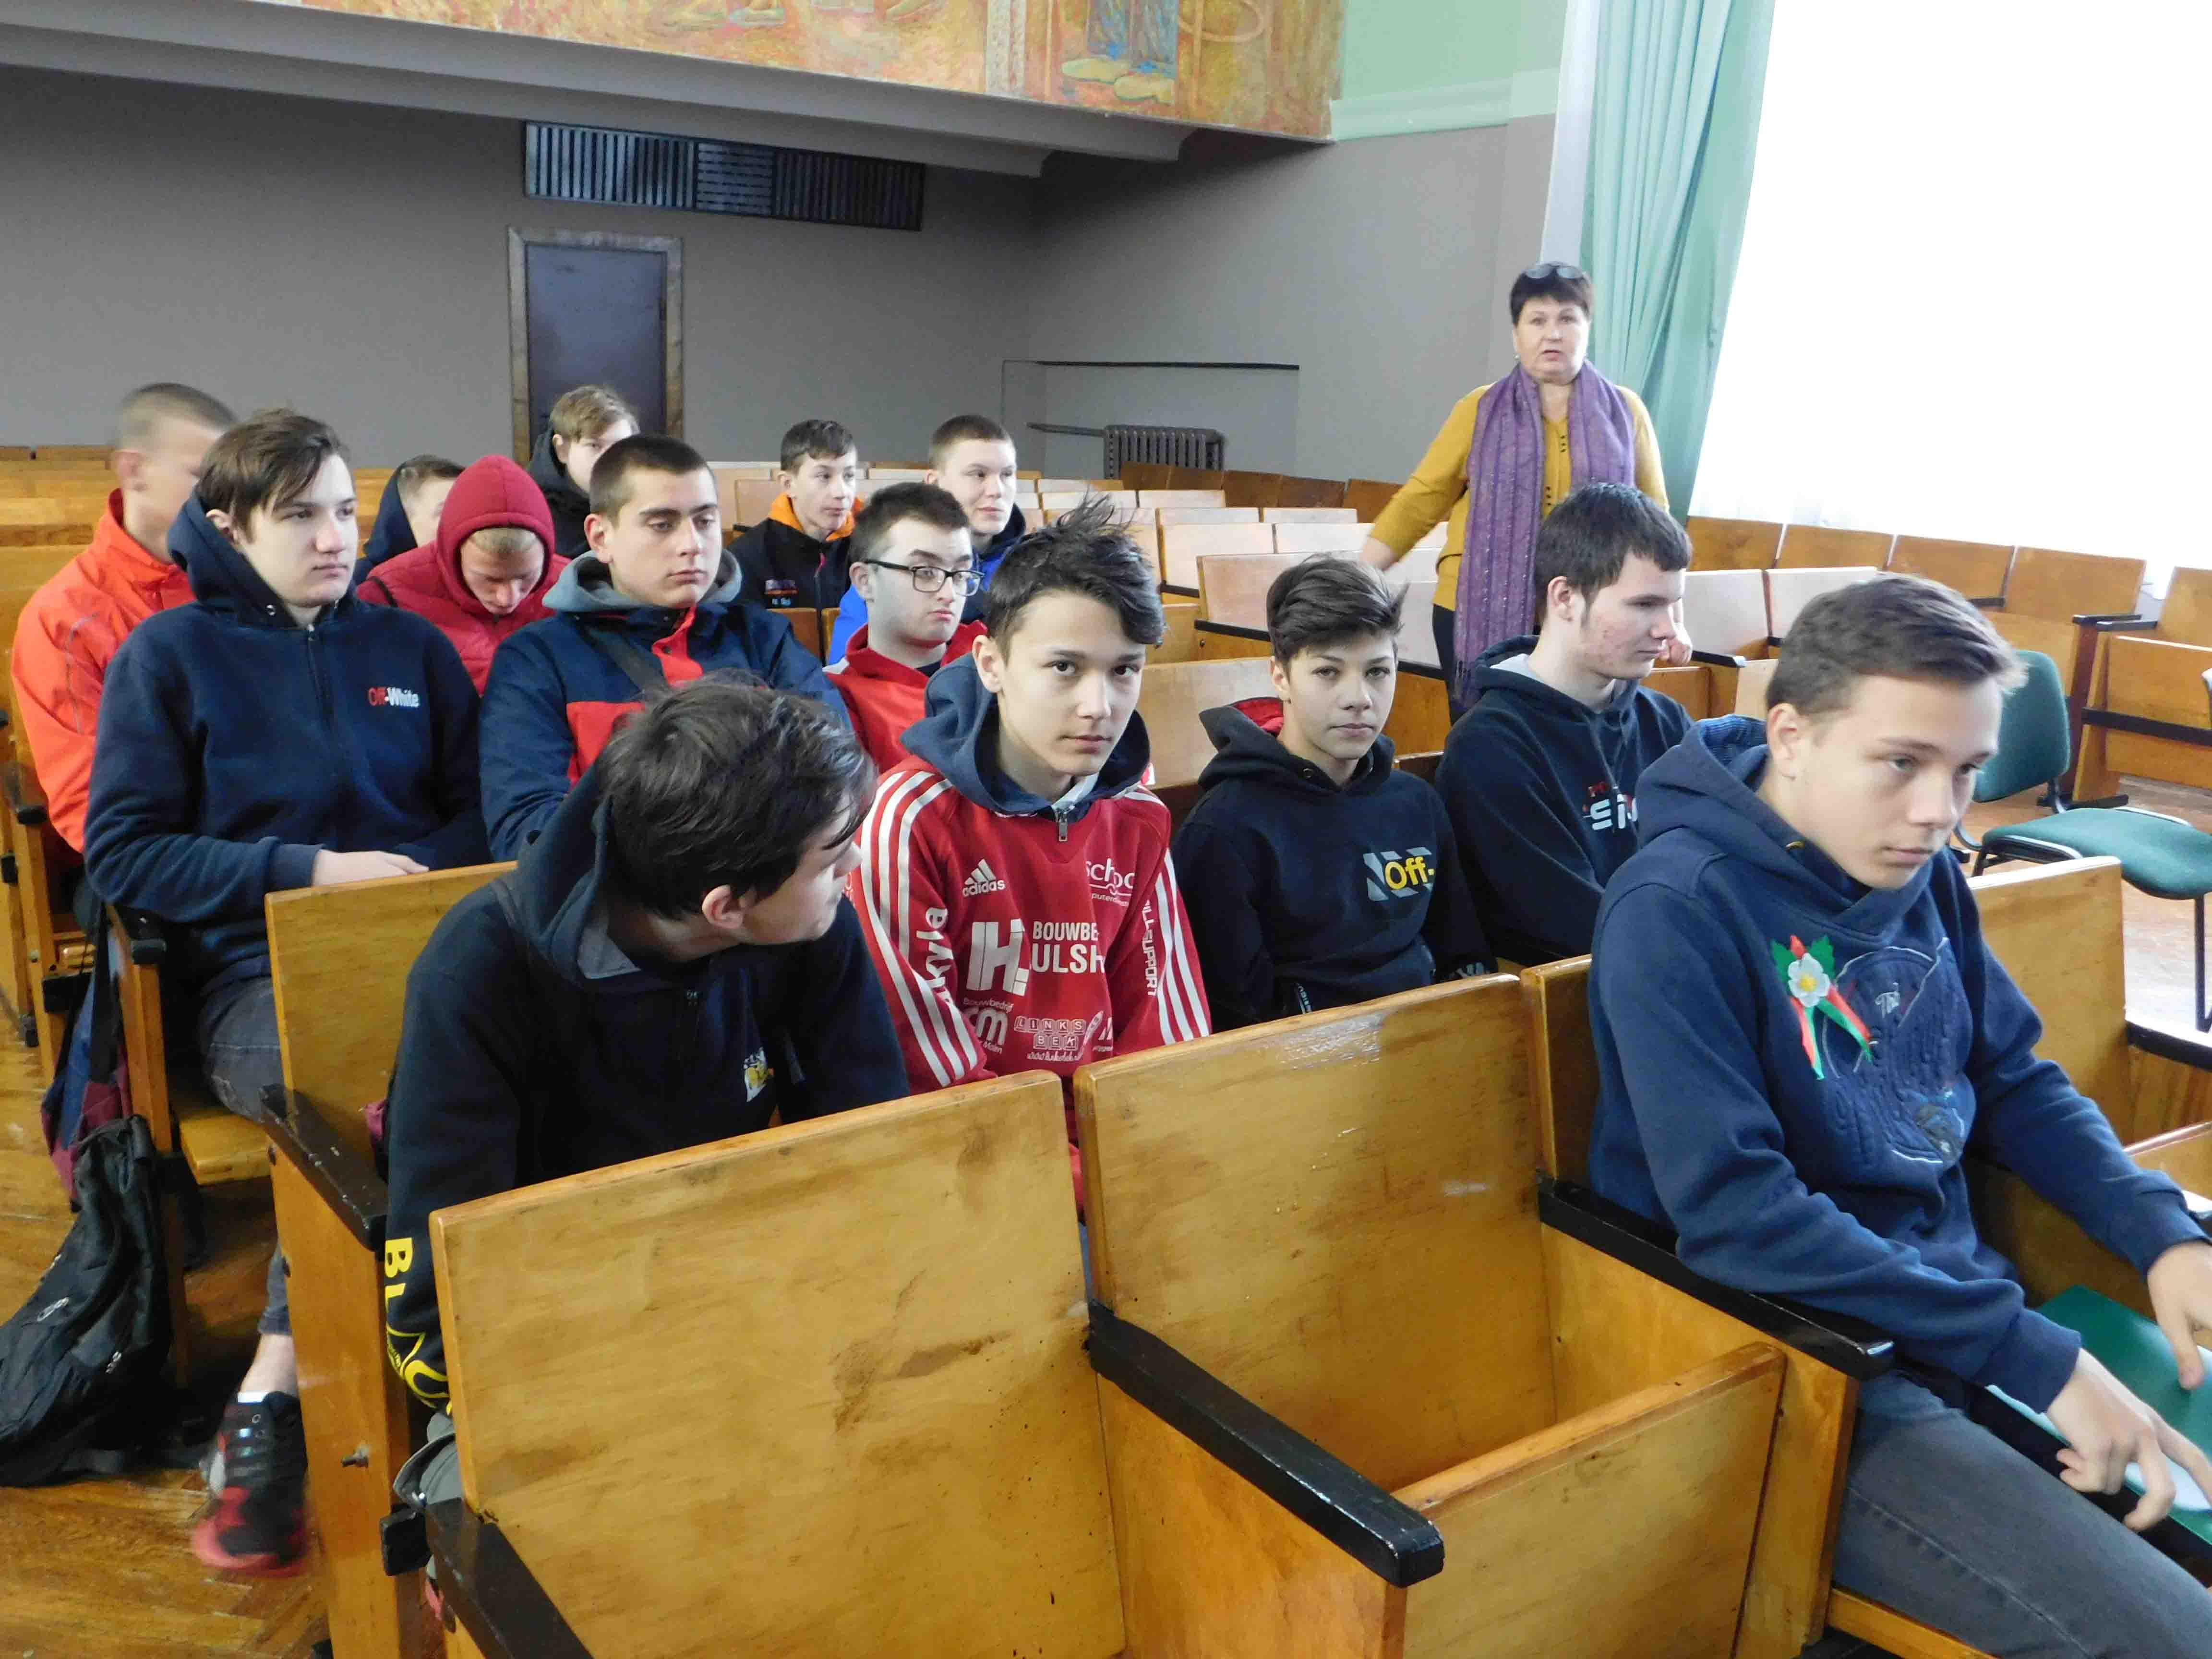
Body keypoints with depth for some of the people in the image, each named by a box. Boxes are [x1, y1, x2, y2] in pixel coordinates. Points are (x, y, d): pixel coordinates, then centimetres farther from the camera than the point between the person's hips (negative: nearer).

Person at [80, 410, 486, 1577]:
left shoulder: (409, 646, 19)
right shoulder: (170, 654, 10)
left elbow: (478, 812, 18)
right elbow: (122, 852, 3)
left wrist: (411, 871, -4)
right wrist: (307, 867, -7)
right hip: (256, 970, -3)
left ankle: (271, 1398, -20)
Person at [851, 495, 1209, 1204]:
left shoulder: (1138, 821, 5)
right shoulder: (912, 817, -12)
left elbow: (1160, 1025, 8)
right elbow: (924, 1057, -14)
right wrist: (1083, 1186, -18)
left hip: (1105, 1133, 6)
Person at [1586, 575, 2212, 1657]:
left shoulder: (1921, 875, 4)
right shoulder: (1677, 908, -20)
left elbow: (2013, 1083, 15)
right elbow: (1735, 1213, -26)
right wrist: (2033, 1356, -24)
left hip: (1973, 1313, 8)